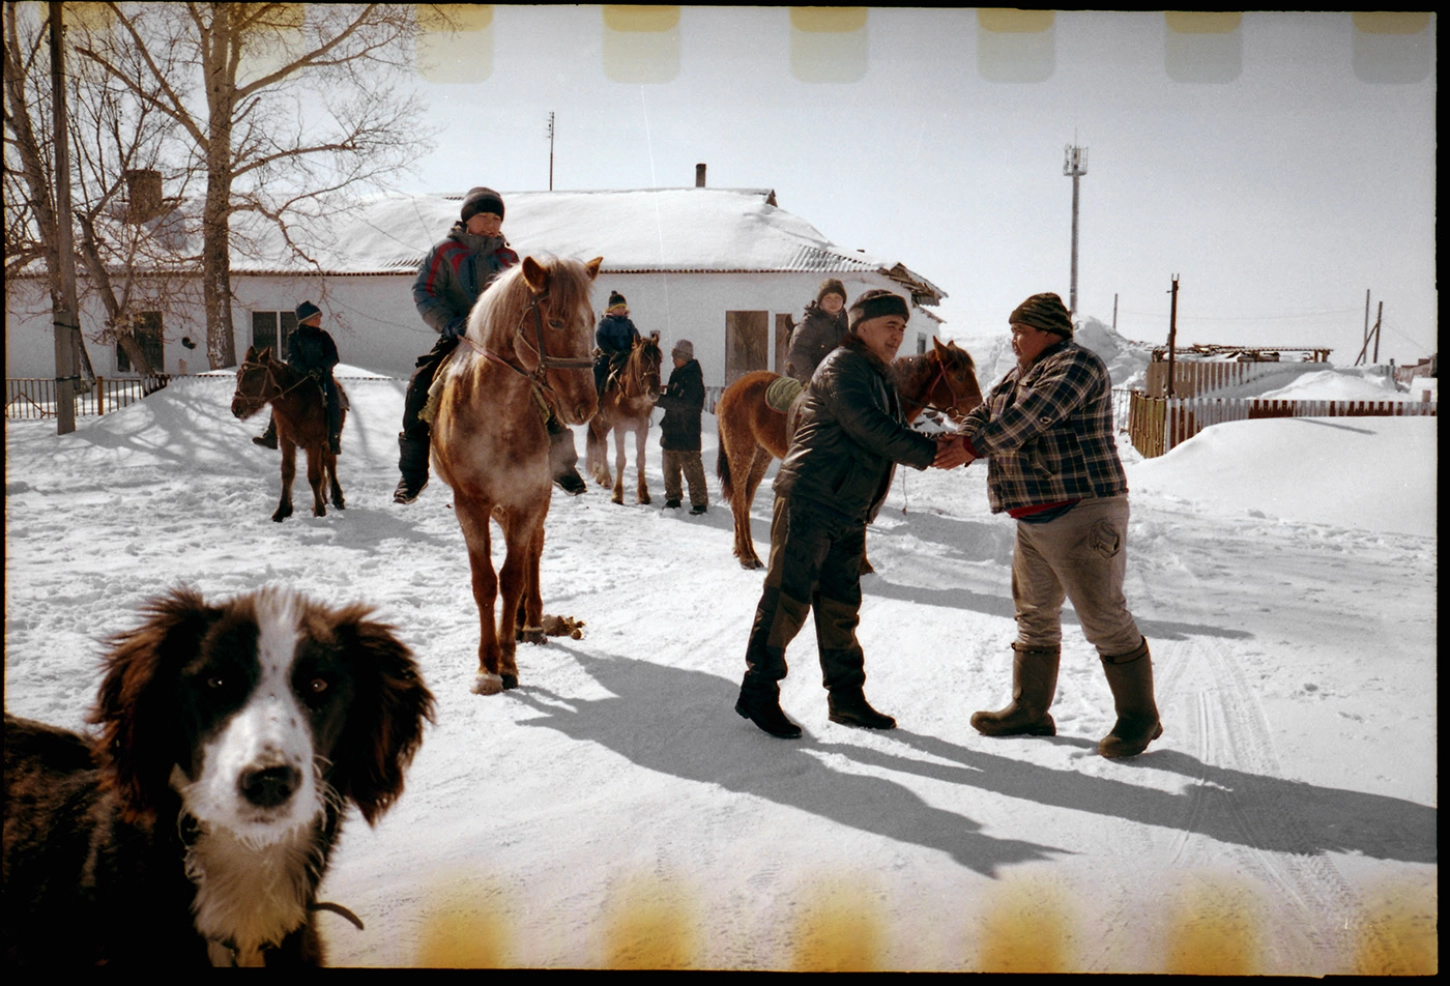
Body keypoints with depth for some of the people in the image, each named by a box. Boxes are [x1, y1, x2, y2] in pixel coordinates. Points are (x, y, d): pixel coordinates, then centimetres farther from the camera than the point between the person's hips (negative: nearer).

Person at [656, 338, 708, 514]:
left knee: (692, 467, -5)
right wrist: (660, 396, 0)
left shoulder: (693, 378, -16)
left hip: (687, 432, -9)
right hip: (671, 428, 9)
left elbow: (683, 404, -25)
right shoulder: (676, 375, 13)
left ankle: (700, 501, 0)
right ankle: (672, 498, 27)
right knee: (670, 466, 15)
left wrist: (659, 399, -26)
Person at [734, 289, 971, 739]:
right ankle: (758, 690, 1)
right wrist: (930, 452, -21)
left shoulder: (879, 376, 21)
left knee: (841, 605, 13)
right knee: (788, 597, -6)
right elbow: (870, 429, -22)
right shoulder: (843, 368, -10)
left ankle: (846, 696, 21)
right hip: (810, 502, -9)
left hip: (849, 514, 10)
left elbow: (893, 435, 15)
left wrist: (944, 446, -3)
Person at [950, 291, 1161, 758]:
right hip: (1034, 522, 10)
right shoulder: (1021, 374, 19)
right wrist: (952, 441, -9)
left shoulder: (1075, 364, -11)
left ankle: (1139, 717, 7)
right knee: (1035, 615, 14)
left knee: (1104, 618, -6)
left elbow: (1027, 417, -22)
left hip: (1082, 514, -10)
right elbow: (985, 414, 12)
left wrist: (971, 445, -17)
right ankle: (1030, 711, 25)